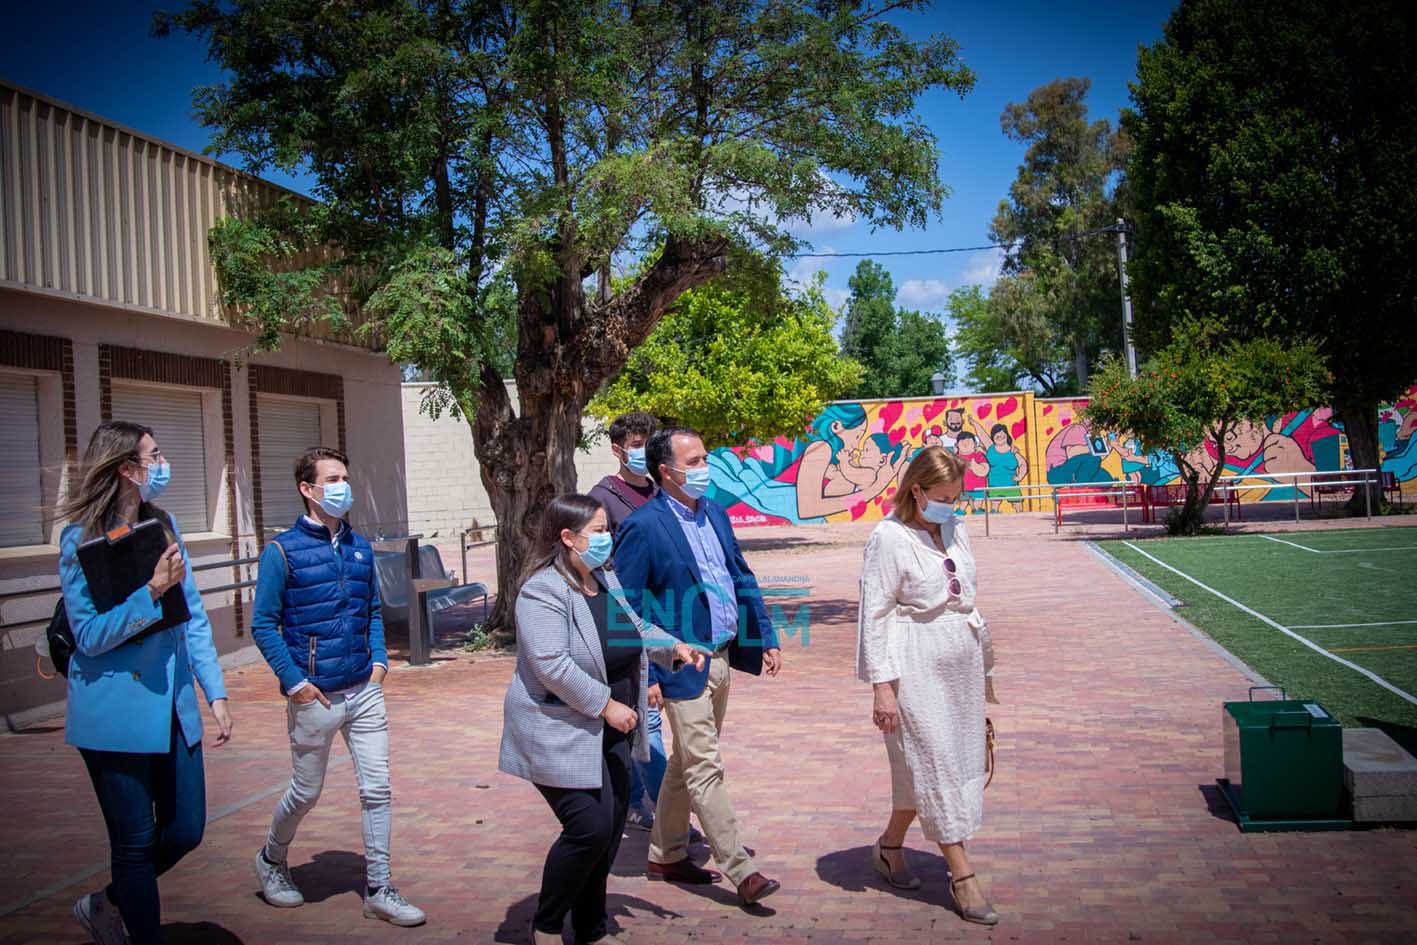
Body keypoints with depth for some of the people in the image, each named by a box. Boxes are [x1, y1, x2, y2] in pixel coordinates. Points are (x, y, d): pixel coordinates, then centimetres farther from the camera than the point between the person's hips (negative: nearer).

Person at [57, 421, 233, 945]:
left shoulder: (164, 524, 8)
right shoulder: (82, 538, -10)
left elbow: (193, 616, 10)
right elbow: (90, 635, -14)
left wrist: (216, 693, 6)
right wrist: (152, 591, -23)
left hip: (173, 708, 6)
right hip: (116, 713, -6)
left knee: (185, 831, 10)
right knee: (136, 841, 4)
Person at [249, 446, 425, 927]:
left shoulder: (360, 547, 7)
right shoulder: (283, 551, -9)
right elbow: (263, 623, -8)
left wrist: (379, 659, 4)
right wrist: (294, 682, -13)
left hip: (364, 691, 5)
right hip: (315, 696, -4)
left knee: (377, 789, 3)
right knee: (306, 791, 11)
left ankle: (378, 888, 14)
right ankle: (271, 859, 38)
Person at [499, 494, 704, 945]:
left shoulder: (606, 580, 9)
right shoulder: (543, 590, -19)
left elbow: (635, 628, 24)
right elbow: (552, 664, -26)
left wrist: (673, 647, 7)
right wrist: (606, 704, -23)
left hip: (611, 733, 9)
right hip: (563, 734, -9)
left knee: (610, 828, 11)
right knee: (590, 828, -12)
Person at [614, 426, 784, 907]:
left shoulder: (715, 514, 8)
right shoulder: (643, 527, -14)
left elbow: (742, 579, 15)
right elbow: (625, 608, -13)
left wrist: (767, 639, 10)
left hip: (721, 656, 8)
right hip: (683, 665, -8)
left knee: (687, 762, 17)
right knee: (706, 769, -4)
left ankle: (666, 856, 30)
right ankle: (741, 870, 3)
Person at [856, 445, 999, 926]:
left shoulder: (955, 530, 9)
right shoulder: (889, 537, -12)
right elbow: (874, 614, -13)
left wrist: (984, 663, 19)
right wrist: (882, 685, -16)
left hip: (960, 663, 7)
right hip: (917, 668, -7)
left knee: (943, 762, 13)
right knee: (936, 764, -2)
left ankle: (890, 846, 31)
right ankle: (963, 877, 4)